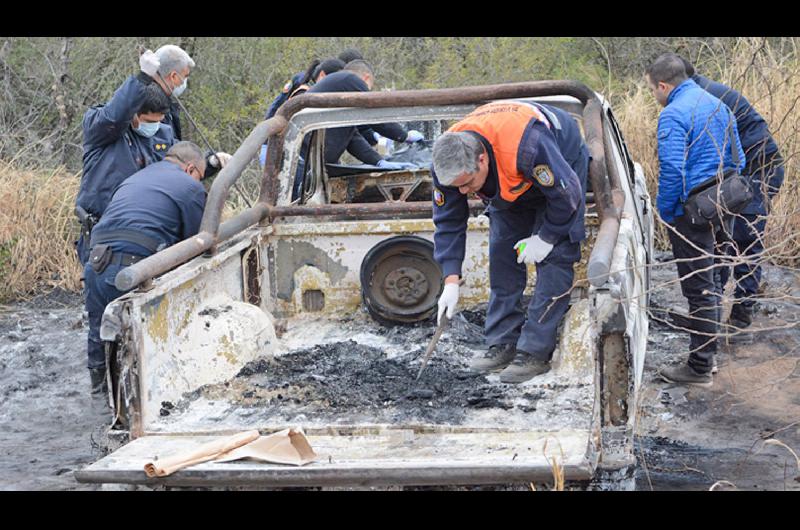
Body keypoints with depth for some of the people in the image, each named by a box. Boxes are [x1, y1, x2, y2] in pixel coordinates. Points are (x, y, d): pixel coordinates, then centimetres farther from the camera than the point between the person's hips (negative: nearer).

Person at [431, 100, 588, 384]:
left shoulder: (527, 146, -46)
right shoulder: (448, 162, -26)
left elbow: (567, 194, -31)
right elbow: (448, 221, -15)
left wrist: (546, 238, -20)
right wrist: (451, 281, -20)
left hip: (561, 167, -5)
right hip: (510, 184, 6)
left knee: (553, 259, -14)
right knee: (502, 254, 0)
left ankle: (535, 352, -14)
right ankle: (503, 344, 8)